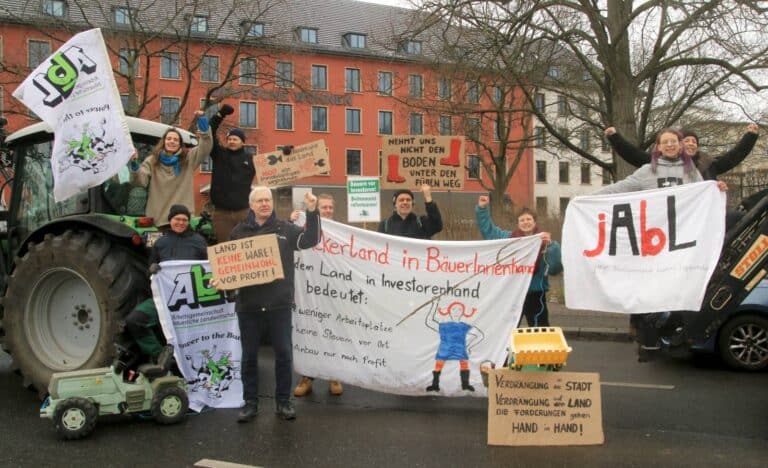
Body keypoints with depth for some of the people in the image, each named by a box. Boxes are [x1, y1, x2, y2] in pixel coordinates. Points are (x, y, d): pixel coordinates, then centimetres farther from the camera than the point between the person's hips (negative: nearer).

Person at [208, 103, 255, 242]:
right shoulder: (219, 154, 6)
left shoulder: (250, 159, 8)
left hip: (243, 211, 0)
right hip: (222, 212, 0)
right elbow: (210, 134, -4)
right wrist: (221, 114, -12)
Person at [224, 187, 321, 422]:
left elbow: (311, 240, -5)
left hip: (280, 304, 0)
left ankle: (283, 401, 19)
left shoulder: (285, 228, 5)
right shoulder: (239, 231, 6)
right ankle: (250, 402, 21)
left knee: (284, 353, 6)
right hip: (248, 305, 1)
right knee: (249, 355, 9)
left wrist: (312, 212, -16)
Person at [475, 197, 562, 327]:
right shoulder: (509, 238, 6)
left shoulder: (544, 242, -6)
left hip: (535, 294, -4)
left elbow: (554, 269, -15)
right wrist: (482, 208, 9)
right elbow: (488, 229, 17)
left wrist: (551, 245, -27)